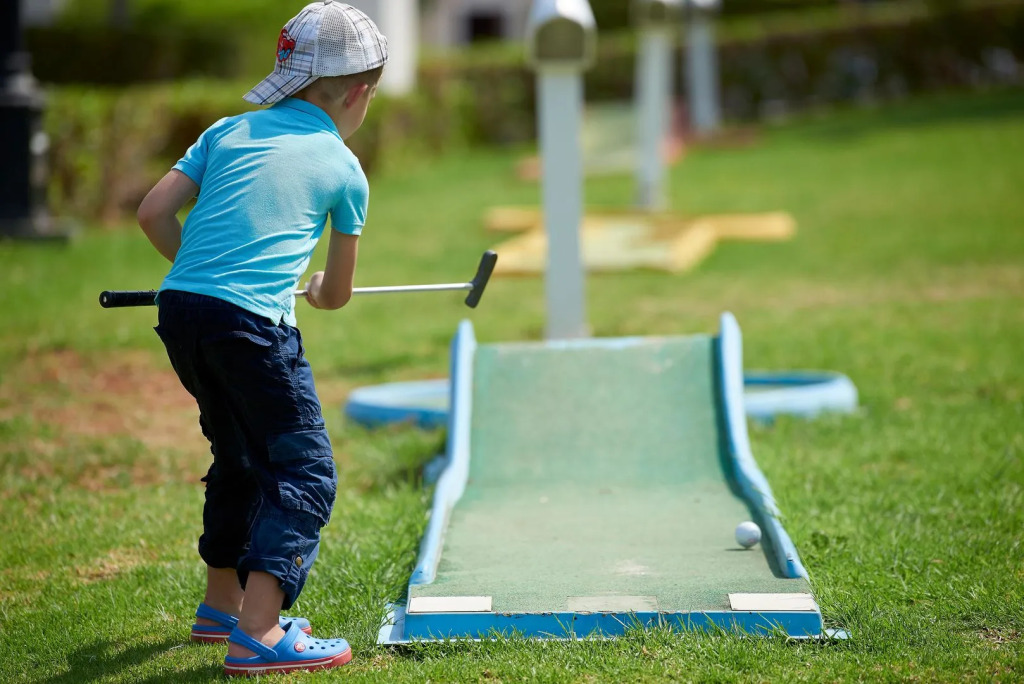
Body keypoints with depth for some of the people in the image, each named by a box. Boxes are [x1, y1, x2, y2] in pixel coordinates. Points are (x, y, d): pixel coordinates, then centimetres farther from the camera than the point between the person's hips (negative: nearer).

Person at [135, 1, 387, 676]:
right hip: (253, 321, -6)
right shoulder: (345, 169, 8)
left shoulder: (228, 132, 18)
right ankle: (257, 635, -14)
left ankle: (223, 604, 37)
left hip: (179, 311, 6)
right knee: (306, 472, -1)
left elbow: (153, 213, 10)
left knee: (241, 456, 25)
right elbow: (338, 292, 17)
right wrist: (310, 290, 40)